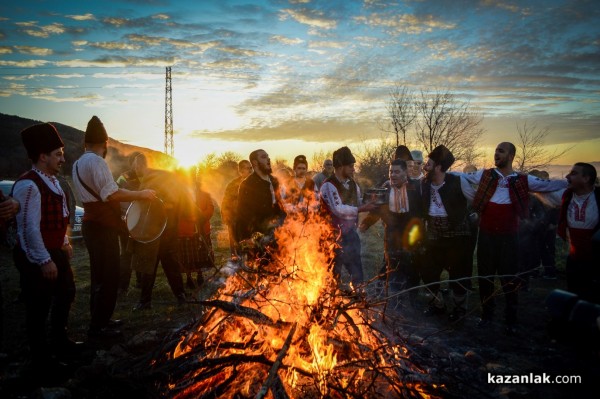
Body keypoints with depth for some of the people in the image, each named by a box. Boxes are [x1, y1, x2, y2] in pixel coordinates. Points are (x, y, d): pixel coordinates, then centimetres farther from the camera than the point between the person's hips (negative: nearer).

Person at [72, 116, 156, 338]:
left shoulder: (78, 163, 16)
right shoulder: (96, 161, -16)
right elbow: (111, 194, -26)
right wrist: (142, 194, -18)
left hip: (92, 224, 10)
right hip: (102, 227, -10)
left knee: (99, 275, 18)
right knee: (108, 277, -3)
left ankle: (99, 319, 29)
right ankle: (98, 327, 4)